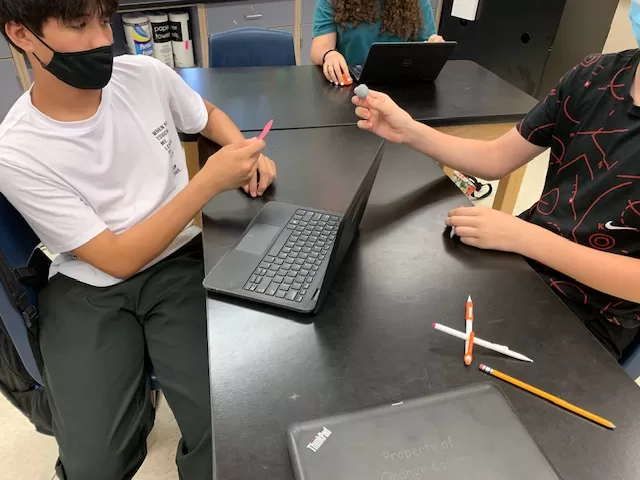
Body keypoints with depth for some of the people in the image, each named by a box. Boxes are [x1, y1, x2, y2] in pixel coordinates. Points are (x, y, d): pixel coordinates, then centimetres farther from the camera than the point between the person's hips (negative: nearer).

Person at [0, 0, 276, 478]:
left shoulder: (146, 74, -5)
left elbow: (209, 114, 17)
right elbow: (117, 259, -17)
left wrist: (244, 152, -6)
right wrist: (210, 181, -25)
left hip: (179, 262, 2)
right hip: (89, 290, -1)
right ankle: (136, 409, 20)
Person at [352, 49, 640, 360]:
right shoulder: (598, 74, -2)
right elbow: (496, 159, 0)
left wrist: (523, 237, -29)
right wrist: (409, 131, -13)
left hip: (591, 312, -4)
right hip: (523, 254, 5)